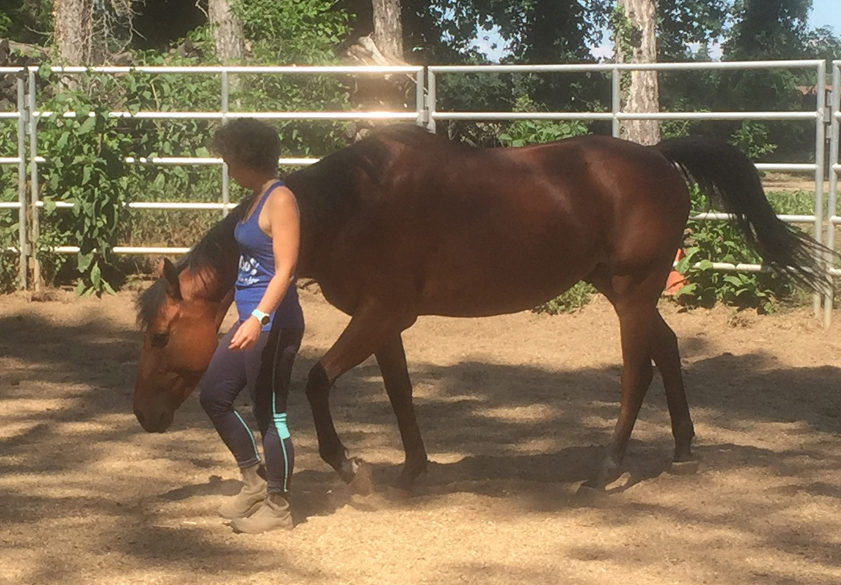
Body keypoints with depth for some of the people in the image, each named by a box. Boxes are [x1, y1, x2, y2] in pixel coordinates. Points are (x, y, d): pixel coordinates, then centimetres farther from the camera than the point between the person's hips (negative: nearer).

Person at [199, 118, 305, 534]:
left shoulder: (280, 200, -16)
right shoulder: (257, 198, 13)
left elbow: (284, 270, -24)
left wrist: (258, 318, -34)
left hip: (273, 325, -10)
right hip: (249, 321, 10)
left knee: (270, 413, 0)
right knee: (213, 395, 14)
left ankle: (277, 507, 12)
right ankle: (254, 481, 26)